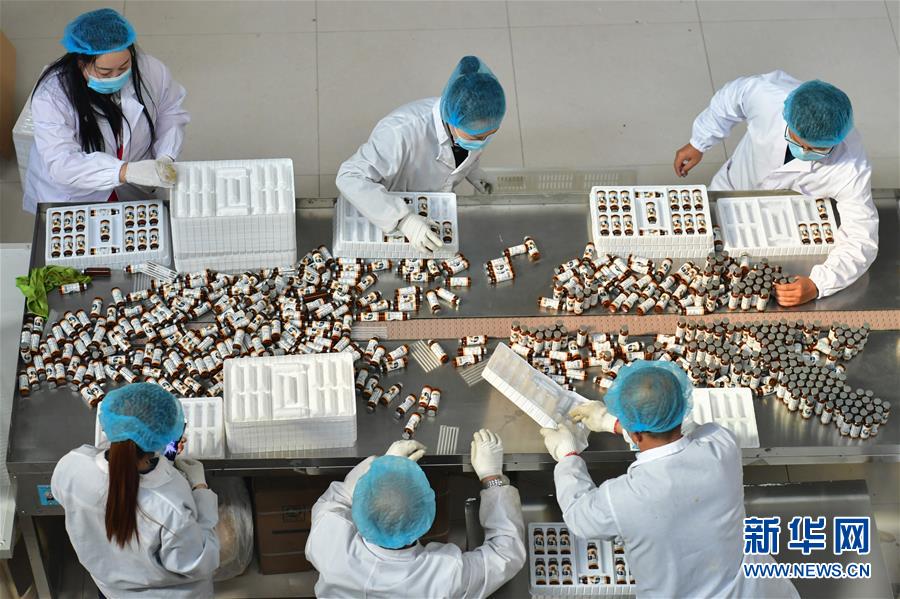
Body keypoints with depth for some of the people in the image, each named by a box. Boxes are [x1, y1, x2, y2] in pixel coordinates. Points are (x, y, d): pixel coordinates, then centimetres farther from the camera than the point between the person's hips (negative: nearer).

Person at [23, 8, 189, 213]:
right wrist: (127, 171, -43)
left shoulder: (150, 70, -12)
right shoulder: (51, 95, -22)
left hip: (135, 195, 1)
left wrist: (166, 157, -15)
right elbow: (61, 163, -30)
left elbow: (171, 113, 4)